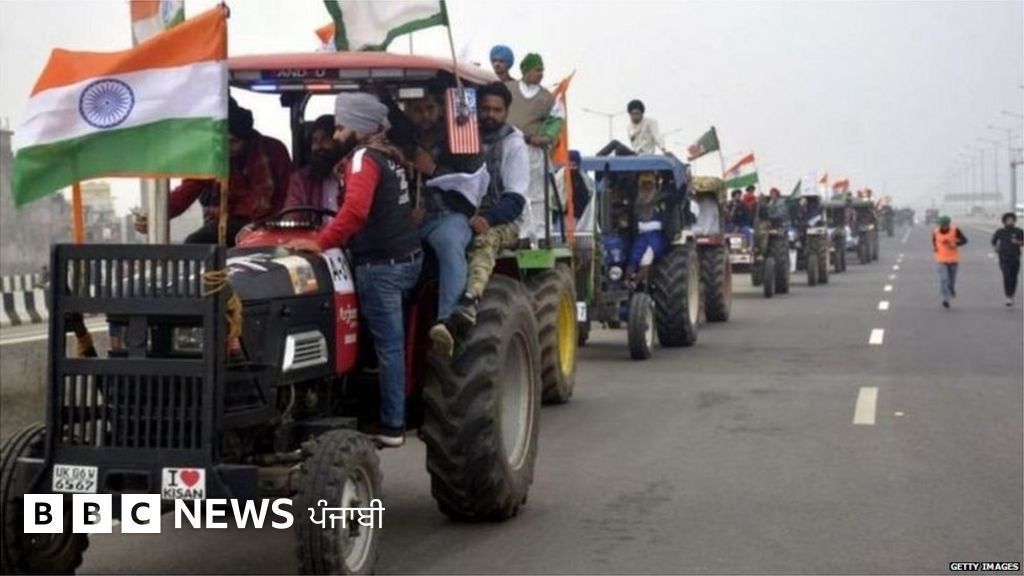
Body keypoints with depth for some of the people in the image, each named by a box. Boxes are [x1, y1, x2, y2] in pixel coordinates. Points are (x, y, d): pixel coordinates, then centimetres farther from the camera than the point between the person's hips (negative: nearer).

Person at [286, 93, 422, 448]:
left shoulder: (363, 157, -12)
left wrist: (321, 243, -29)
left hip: (382, 264, -9)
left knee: (388, 344, -4)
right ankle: (396, 416, 19)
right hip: (407, 256, 9)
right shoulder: (389, 156, 15)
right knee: (393, 341, 14)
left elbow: (355, 210, -29)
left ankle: (392, 426, 1)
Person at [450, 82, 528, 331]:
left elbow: (516, 198, -6)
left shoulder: (514, 144, 3)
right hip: (463, 217, 4)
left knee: (485, 240, -38)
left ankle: (469, 300, -60)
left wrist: (489, 218, -25)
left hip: (502, 221, -4)